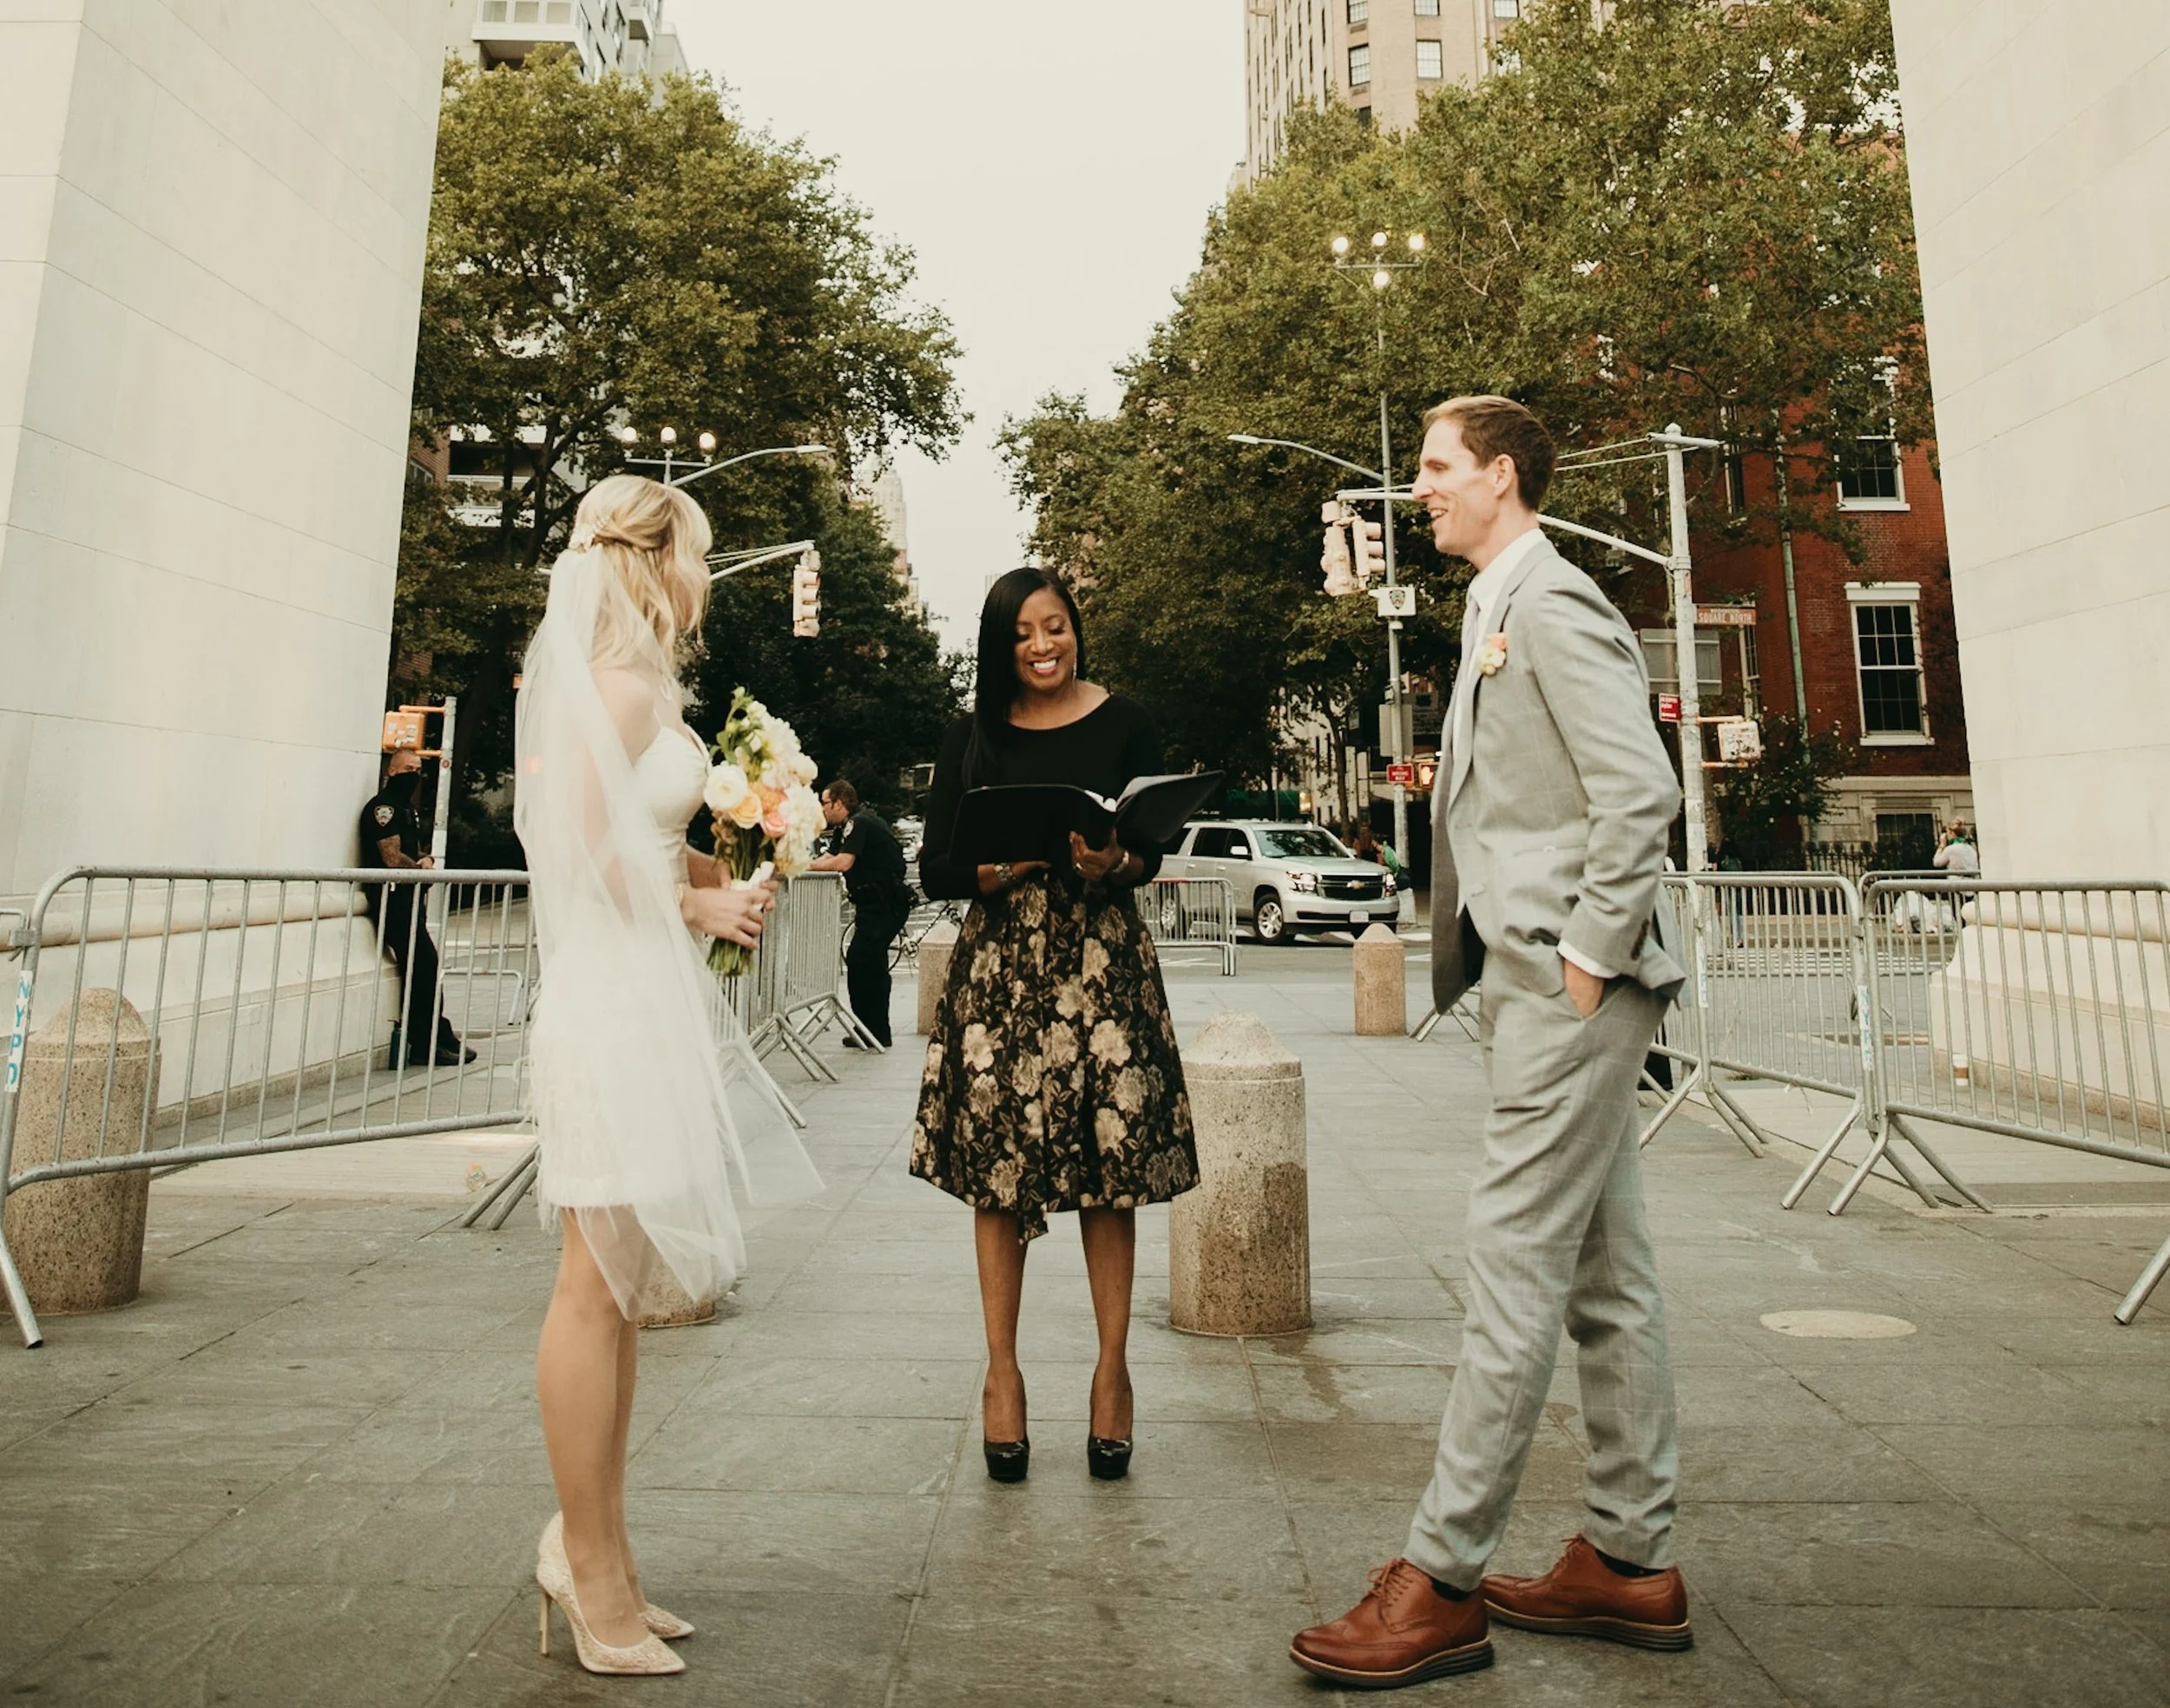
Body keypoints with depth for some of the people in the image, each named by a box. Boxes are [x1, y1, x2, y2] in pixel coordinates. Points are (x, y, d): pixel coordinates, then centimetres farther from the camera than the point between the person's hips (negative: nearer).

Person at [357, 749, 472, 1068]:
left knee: (419, 966, 8)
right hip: (391, 896, -10)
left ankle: (422, 1042, 13)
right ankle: (432, 1041, -6)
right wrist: (421, 869, -1)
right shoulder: (383, 806, -9)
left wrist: (426, 861, 0)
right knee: (424, 962, -11)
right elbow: (393, 858, -18)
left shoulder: (408, 809, 22)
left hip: (409, 896, 10)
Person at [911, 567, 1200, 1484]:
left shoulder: (1123, 724, 5)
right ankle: (1002, 1369, 19)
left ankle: (1113, 1367, 18)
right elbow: (935, 869, 4)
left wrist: (1112, 864, -18)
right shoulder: (972, 738, 7)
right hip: (999, 965, 1)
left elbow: (1153, 851, 4)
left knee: (1109, 1172, 2)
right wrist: (1005, 865, -15)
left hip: (1103, 961, 0)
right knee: (996, 1171, 3)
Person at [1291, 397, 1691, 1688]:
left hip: (1568, 982, -10)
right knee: (1604, 1275, 14)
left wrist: (1587, 956, -17)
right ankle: (1633, 1560, 27)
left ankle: (1443, 1582, 6)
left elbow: (1641, 792, -18)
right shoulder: (1500, 611, 21)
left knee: (1516, 1266, -5)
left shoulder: (1551, 602, -9)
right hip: (1536, 981, 10)